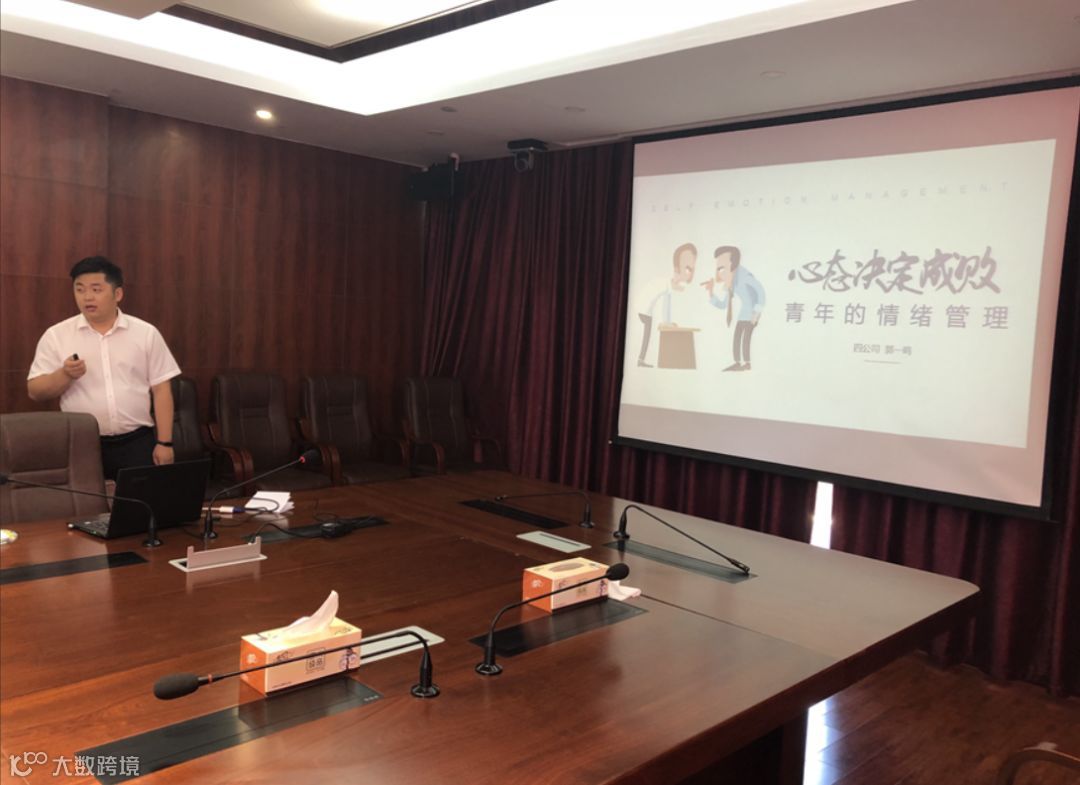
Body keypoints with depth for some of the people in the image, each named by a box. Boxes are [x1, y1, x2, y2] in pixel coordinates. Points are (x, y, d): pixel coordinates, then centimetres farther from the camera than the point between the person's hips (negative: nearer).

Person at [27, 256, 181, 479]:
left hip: (136, 442, 0)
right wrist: (65, 375, -17)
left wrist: (164, 442, -3)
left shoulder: (146, 333, 2)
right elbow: (35, 391, 3)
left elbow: (161, 390, 2)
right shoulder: (56, 336, 3)